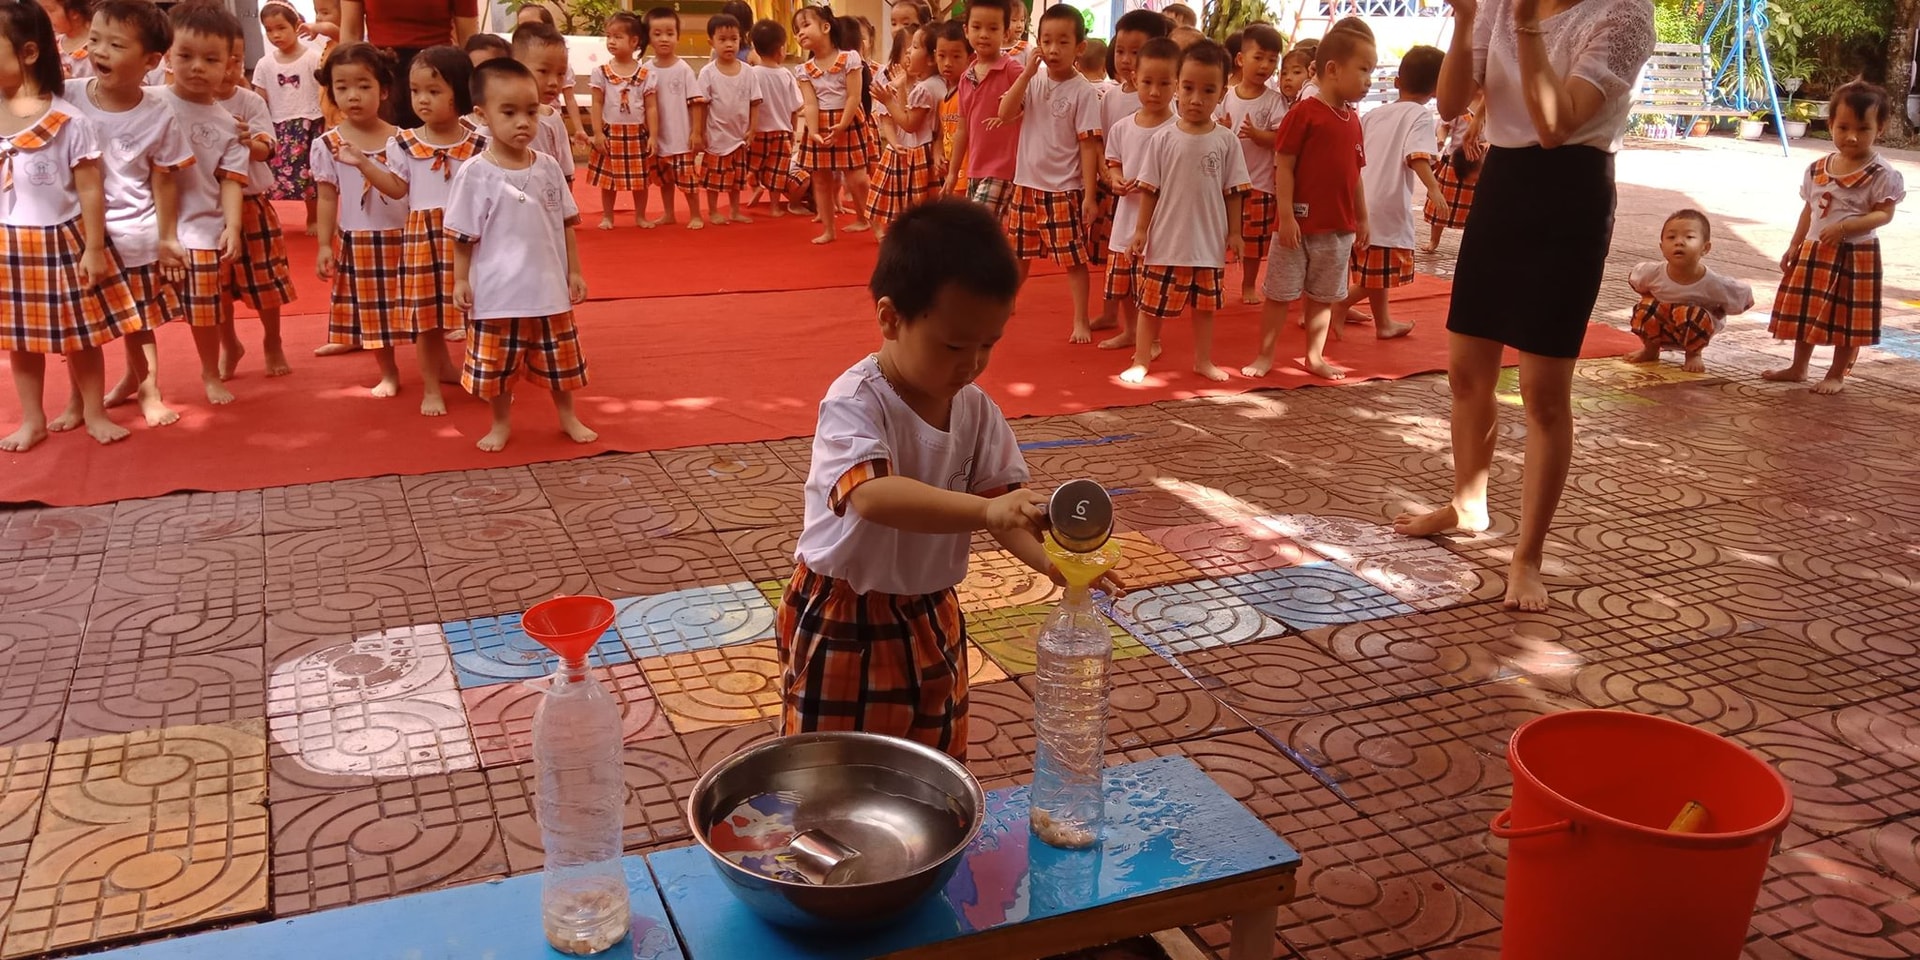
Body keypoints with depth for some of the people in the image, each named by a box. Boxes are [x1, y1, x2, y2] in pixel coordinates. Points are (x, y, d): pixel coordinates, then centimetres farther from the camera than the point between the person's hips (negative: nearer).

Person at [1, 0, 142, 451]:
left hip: (61, 242, -4)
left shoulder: (70, 122, -12)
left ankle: (94, 413, 24)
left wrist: (94, 248, -10)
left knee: (81, 334, 9)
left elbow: (90, 190, -9)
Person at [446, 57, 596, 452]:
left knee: (561, 360, 16)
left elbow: (566, 225, 6)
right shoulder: (474, 174, -12)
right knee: (497, 366, 11)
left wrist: (574, 272, 6)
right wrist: (461, 279, -6)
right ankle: (501, 423, 30)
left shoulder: (548, 168, -2)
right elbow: (463, 236, -6)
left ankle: (568, 417, 35)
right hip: (497, 292, -3)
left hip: (549, 288, 3)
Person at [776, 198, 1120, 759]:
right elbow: (872, 495, -41)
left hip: (931, 616, 6)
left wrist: (1051, 559, -30)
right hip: (843, 623, -6)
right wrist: (984, 509, -54)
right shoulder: (855, 403, -24)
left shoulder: (975, 408, -5)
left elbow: (1004, 503, -8)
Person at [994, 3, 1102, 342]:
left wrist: (1090, 194, -14)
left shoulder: (1083, 91, -11)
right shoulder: (1034, 80, 2)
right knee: (1019, 251, 18)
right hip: (1027, 183, 5)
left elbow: (1088, 145, -11)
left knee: (1073, 258, 1)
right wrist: (1026, 74, -17)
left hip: (1065, 189, -4)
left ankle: (1081, 321, 10)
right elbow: (1004, 114, -10)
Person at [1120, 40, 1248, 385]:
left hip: (1208, 242, 2)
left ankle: (1203, 360, 30)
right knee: (1151, 305, 7)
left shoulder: (1226, 141, -3)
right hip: (1166, 240, -2)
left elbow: (1232, 191, 2)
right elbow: (1150, 189, -2)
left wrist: (1234, 232, 2)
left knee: (1205, 305, 15)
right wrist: (1141, 230, -3)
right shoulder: (1163, 139, -6)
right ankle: (1140, 362, 18)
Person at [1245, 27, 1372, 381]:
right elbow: (1283, 167, -13)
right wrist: (1286, 216, -17)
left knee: (1323, 296, 14)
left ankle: (1315, 357, 25)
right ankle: (1265, 356, 15)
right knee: (1280, 293, 4)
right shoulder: (1304, 113, -11)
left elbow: (1354, 175, 16)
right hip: (1300, 223, -6)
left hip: (1339, 228, 6)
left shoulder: (1352, 121, 10)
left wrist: (1362, 219, 17)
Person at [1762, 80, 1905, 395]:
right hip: (1814, 252, 6)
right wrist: (1795, 246, 11)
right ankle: (1798, 367, 29)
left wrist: (1845, 227, -29)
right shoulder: (1817, 169, 4)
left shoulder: (1882, 174, -13)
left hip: (1856, 254, -6)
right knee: (1805, 311, 15)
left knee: (1848, 317, 4)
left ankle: (1837, 374, 17)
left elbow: (1883, 214, -16)